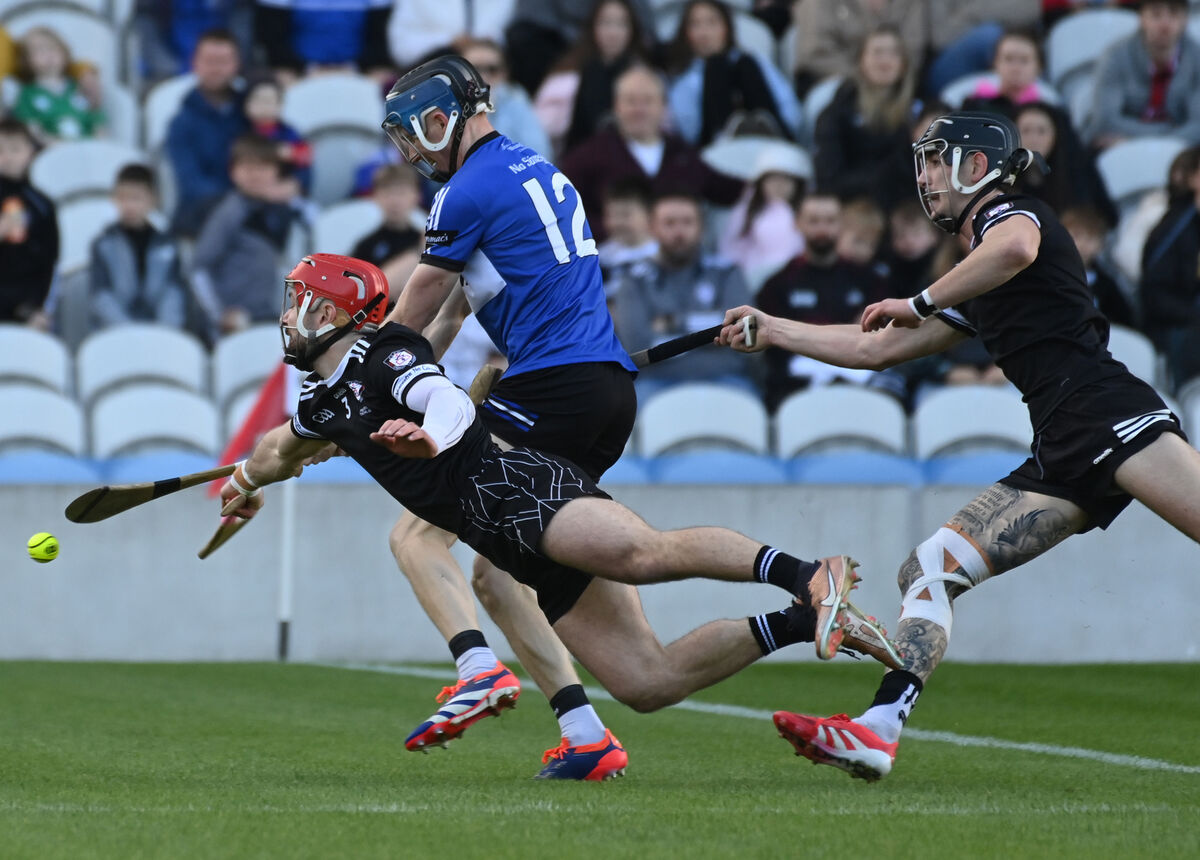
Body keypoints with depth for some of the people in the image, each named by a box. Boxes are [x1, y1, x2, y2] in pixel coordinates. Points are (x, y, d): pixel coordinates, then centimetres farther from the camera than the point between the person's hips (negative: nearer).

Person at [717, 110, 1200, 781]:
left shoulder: (1011, 214, 5)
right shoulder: (974, 294, 30)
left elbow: (1014, 249, -22)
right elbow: (877, 348, 38)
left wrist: (922, 302, -11)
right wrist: (773, 331, 43)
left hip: (1104, 406, -9)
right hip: (1061, 457, 9)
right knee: (928, 569, 1)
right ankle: (879, 731, -6)